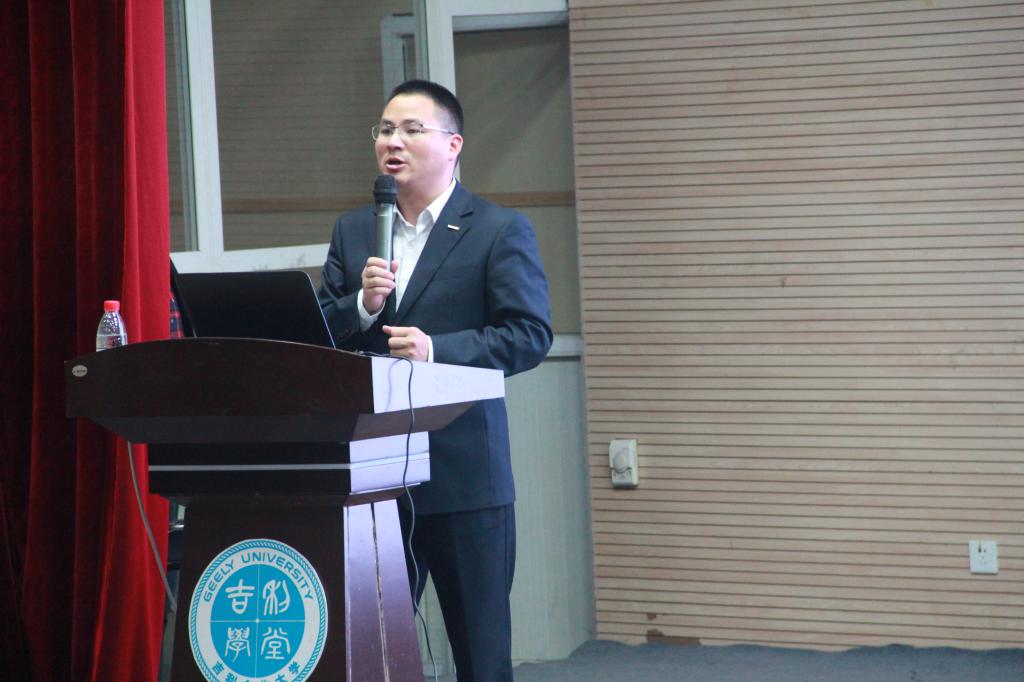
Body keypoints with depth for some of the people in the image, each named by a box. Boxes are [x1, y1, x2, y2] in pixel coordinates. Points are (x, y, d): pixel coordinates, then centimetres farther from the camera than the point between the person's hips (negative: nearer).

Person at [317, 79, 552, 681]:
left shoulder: (501, 231, -1)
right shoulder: (352, 232, 14)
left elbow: (530, 335, -9)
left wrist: (438, 349, -21)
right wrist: (362, 305, -11)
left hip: (464, 469, -4)